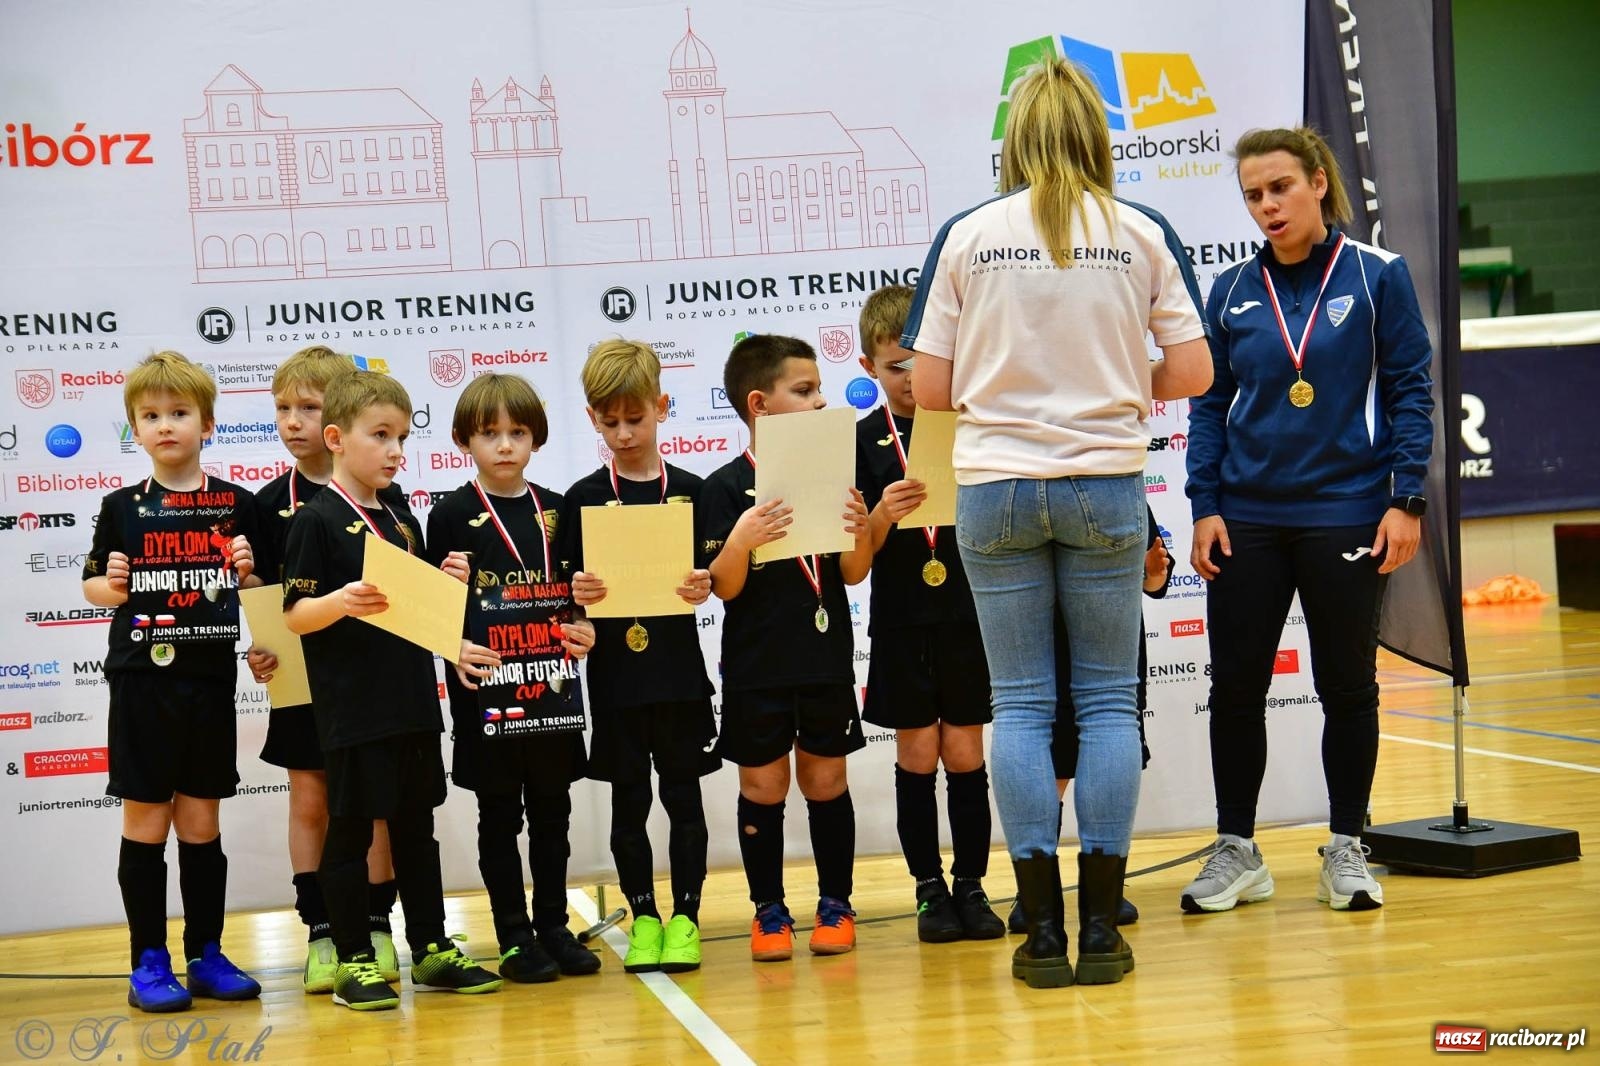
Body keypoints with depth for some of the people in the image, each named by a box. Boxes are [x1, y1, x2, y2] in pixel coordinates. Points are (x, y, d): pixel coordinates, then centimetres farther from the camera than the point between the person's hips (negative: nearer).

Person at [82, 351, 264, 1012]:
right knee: (146, 820, 2)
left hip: (211, 682, 1)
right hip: (142, 682, -1)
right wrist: (111, 586, -12)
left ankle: (206, 955, 17)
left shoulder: (237, 505, 4)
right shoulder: (122, 507, 3)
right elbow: (93, 585, 9)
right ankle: (148, 962, 8)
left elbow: (260, 597, 10)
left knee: (201, 822, 8)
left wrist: (247, 575, -10)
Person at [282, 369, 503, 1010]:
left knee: (416, 826, 14)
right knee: (351, 830, 1)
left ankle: (431, 949, 22)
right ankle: (353, 963, 8)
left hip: (412, 703, 7)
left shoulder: (402, 521, 13)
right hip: (352, 710, -7)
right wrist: (343, 602, -30)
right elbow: (296, 615, -13)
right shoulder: (317, 520, -8)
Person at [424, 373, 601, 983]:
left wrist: (584, 628, -1)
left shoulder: (556, 510, 10)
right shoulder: (452, 515, -2)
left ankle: (554, 928, 21)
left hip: (551, 685, 4)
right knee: (500, 815, 4)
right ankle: (515, 937, 11)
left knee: (551, 811, 11)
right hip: (485, 689, -4)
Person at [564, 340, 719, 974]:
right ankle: (643, 917, 18)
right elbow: (568, 589, 3)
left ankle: (685, 918, 12)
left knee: (683, 795, 4)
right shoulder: (584, 498, 3)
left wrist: (703, 587, -17)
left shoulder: (688, 491, 3)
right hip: (613, 675, 0)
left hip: (678, 669, 0)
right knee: (628, 801, 7)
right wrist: (578, 594, -18)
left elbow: (710, 577, 4)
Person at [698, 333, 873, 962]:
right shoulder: (726, 488, -6)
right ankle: (769, 911, 17)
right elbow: (724, 587, -9)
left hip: (827, 659, 2)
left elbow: (853, 574, 6)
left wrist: (861, 533, -15)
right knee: (762, 785, 6)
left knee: (825, 780, 9)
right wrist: (739, 541, -28)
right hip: (756, 668, -2)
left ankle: (835, 904, 20)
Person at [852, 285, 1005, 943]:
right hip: (901, 623, 0)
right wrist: (883, 514, -21)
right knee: (917, 754, 4)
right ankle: (929, 888, 13)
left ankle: (971, 885, 12)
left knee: (964, 753, 3)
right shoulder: (864, 440, 2)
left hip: (968, 617, 0)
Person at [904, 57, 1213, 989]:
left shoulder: (966, 236, 0)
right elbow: (1193, 374, -1)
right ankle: (1102, 929, 7)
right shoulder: (1142, 233, 0)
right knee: (1108, 700, 8)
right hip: (1106, 484, 0)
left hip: (996, 488, 0)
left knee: (1021, 704, 6)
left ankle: (1044, 932, 6)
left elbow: (930, 388, -1)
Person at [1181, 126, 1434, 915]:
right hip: (1247, 517, 2)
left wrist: (1407, 499, -9)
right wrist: (1204, 508, -1)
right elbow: (1209, 405, 7)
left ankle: (1346, 850, 21)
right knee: (1235, 685, 4)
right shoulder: (1232, 293, 4)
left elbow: (1409, 391, -3)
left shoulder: (1377, 277, -3)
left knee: (1347, 685, 8)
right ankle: (1237, 851, 17)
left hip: (1346, 516, -2)